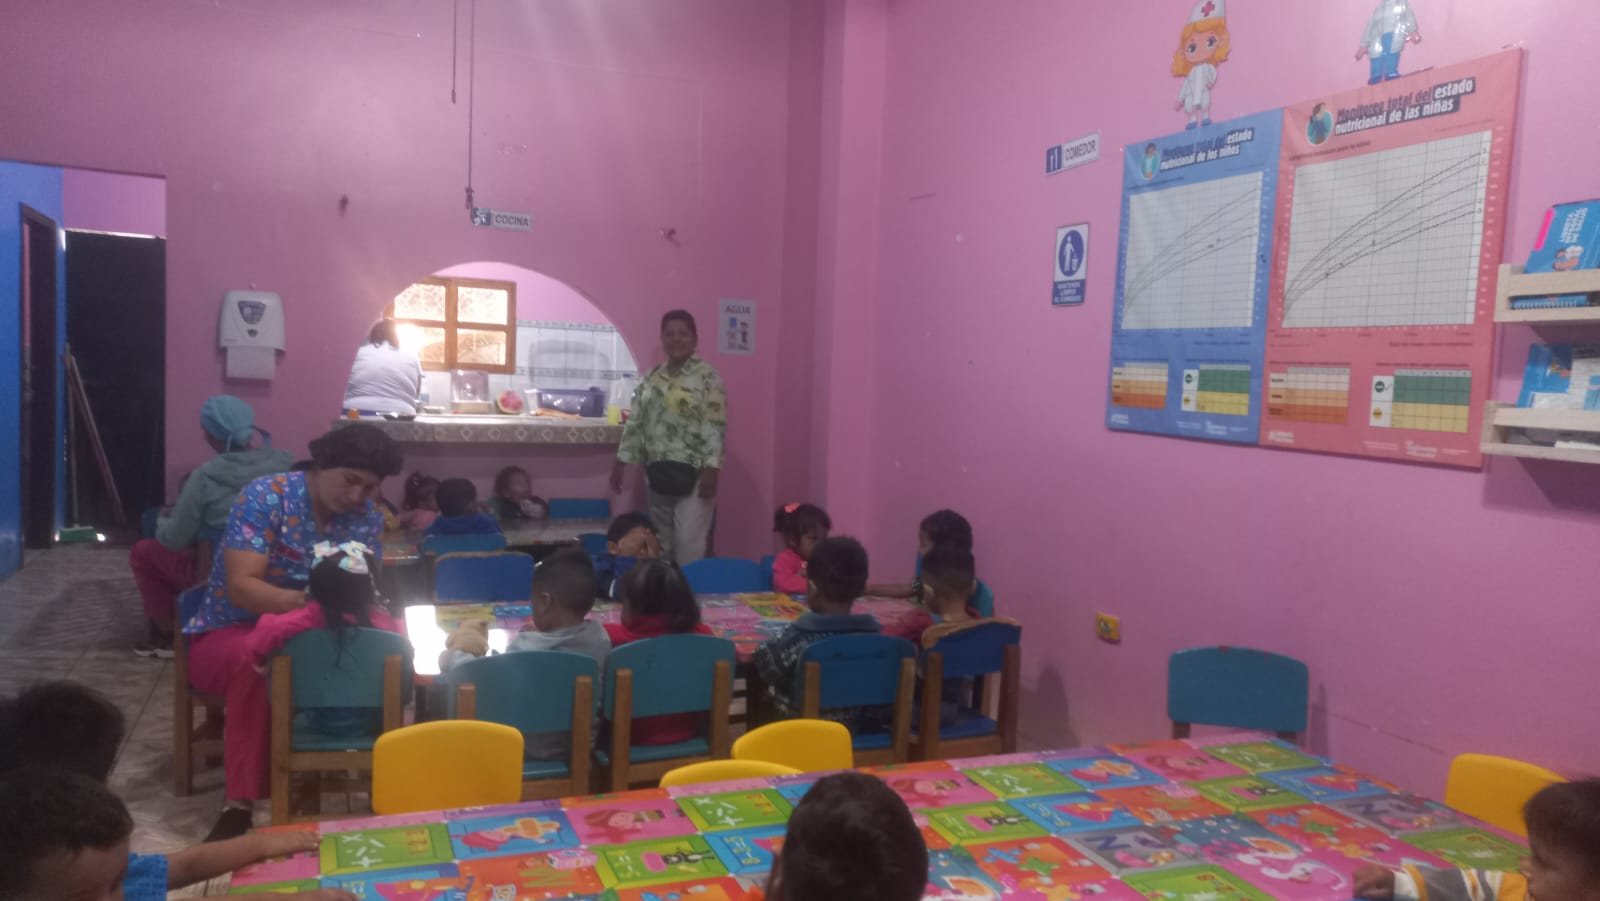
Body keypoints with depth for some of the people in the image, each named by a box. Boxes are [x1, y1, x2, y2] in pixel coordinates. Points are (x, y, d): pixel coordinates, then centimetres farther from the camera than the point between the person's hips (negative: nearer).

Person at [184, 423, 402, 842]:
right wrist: (301, 601, -44)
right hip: (230, 634, -3)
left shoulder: (367, 519, -3)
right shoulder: (264, 496, -18)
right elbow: (240, 586, -25)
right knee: (257, 663, -39)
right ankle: (240, 805, -34)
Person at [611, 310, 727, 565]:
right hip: (658, 472, 6)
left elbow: (715, 426, -13)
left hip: (693, 473, -6)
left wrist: (711, 468, -20)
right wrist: (621, 461, 9)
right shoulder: (651, 378, 12)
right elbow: (635, 423, 14)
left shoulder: (707, 376, -6)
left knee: (689, 543, -10)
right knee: (661, 542, 12)